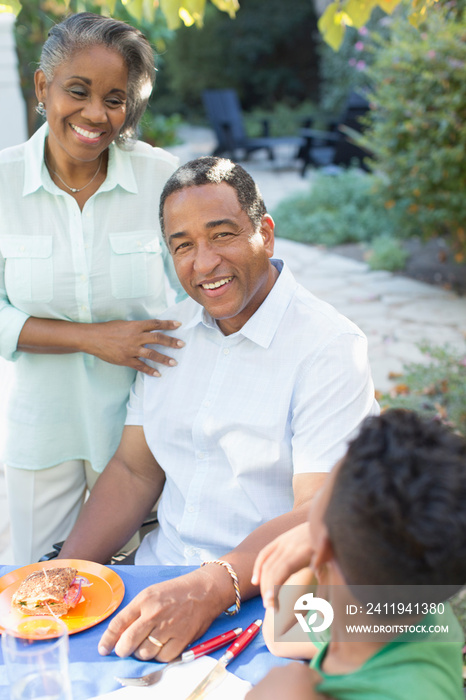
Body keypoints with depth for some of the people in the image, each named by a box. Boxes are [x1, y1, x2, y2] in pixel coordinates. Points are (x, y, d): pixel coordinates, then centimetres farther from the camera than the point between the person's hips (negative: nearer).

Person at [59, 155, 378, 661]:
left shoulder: (330, 348, -13)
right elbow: (134, 471, 9)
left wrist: (210, 589, -34)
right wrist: (62, 575, -3)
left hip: (260, 598, -5)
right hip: (159, 576, 5)